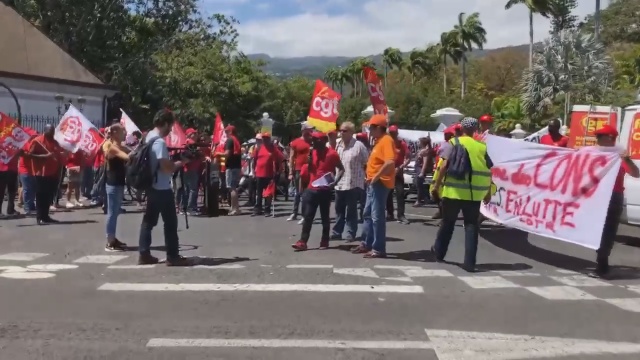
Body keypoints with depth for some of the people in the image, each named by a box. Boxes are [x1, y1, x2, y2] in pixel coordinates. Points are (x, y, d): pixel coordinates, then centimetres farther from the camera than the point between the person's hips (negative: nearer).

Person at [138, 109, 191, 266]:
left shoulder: (149, 138, 12)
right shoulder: (159, 142, -19)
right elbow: (166, 167, -23)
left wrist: (174, 160, 11)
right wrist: (180, 162, -8)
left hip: (152, 186, 10)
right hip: (162, 189, -10)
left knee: (149, 220, 11)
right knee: (170, 222, -3)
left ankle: (144, 254, 14)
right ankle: (173, 256, 0)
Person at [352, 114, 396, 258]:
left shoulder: (386, 140, -16)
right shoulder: (379, 141, 16)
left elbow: (390, 162, -29)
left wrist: (376, 177, -24)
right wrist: (371, 177, 15)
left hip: (380, 183, -11)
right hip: (373, 183, 11)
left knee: (377, 216, -7)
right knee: (368, 214, 16)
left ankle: (379, 249, -1)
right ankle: (367, 244, 26)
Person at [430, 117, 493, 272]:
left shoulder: (454, 142, 0)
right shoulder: (482, 146, 8)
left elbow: (445, 165, -9)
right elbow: (488, 171, 7)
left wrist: (436, 185, -3)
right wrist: (488, 192, 17)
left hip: (454, 190, -1)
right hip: (474, 193, 1)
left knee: (448, 222, 16)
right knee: (471, 226, 6)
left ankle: (439, 252, 32)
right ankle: (469, 263, 2)